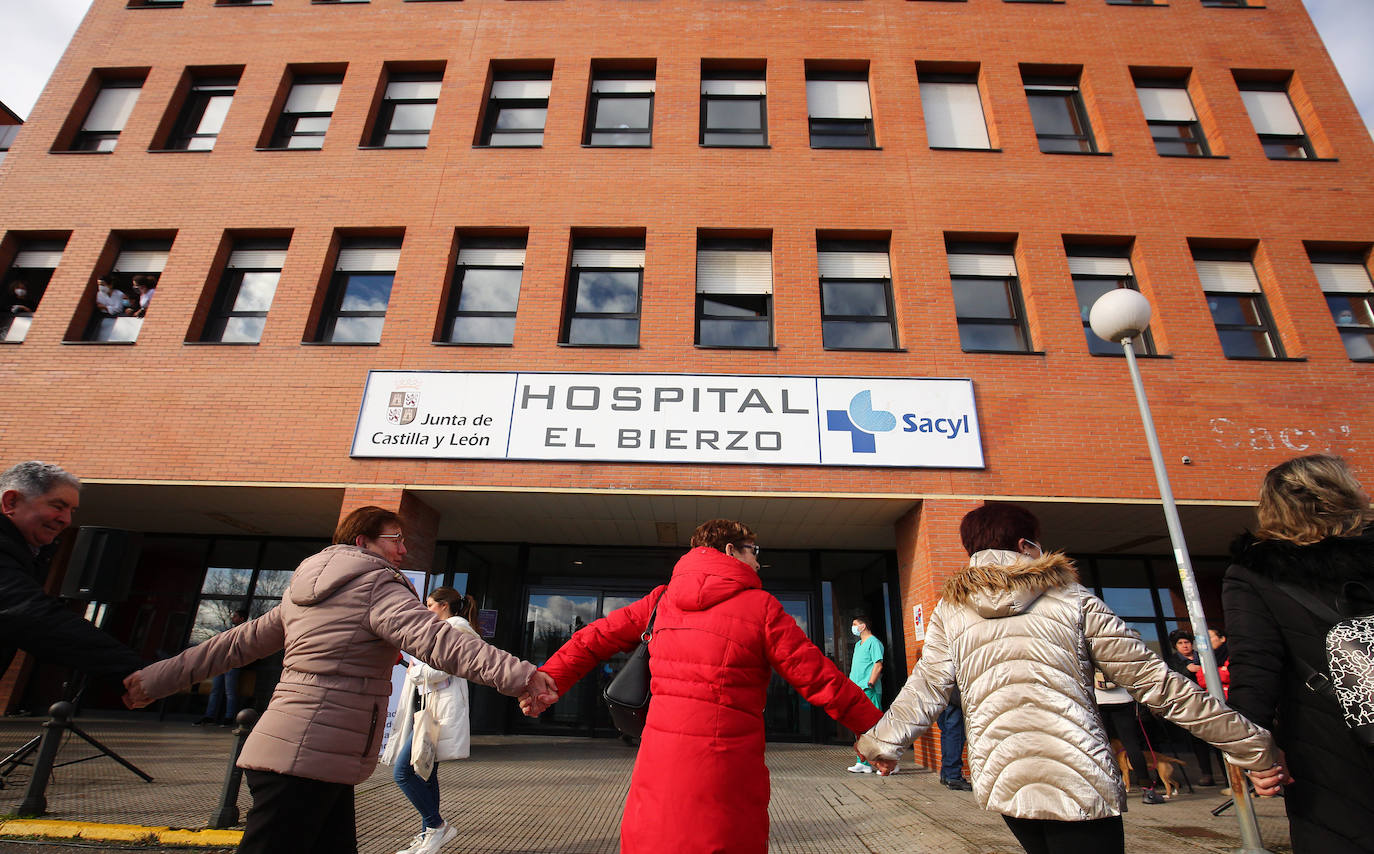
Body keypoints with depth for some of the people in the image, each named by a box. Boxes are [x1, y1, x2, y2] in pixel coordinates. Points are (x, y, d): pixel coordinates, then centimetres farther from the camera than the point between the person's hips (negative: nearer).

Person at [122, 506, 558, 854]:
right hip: (309, 760, -9)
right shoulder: (378, 587, -11)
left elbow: (237, 643, 21)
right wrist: (520, 675, -34)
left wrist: (155, 679, 32)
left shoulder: (304, 591, 17)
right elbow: (438, 639, -26)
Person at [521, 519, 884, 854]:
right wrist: (877, 726, 5)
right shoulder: (761, 607, -5)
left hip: (660, 760, 4)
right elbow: (818, 678, -5)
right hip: (726, 769, -4)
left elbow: (593, 639, 10)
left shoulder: (661, 600, 8)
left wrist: (548, 681, 18)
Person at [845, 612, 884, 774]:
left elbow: (878, 666, -15)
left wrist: (869, 685, -20)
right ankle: (863, 762, 14)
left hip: (869, 692, -9)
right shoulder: (858, 644, 21)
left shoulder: (873, 642, -7)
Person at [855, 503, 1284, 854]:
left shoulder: (950, 611, 5)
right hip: (1078, 779, -3)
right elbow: (1156, 683, 2)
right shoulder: (1072, 600, 0)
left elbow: (924, 689, 4)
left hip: (999, 779, 3)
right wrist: (1253, 748, 11)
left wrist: (879, 744, 18)